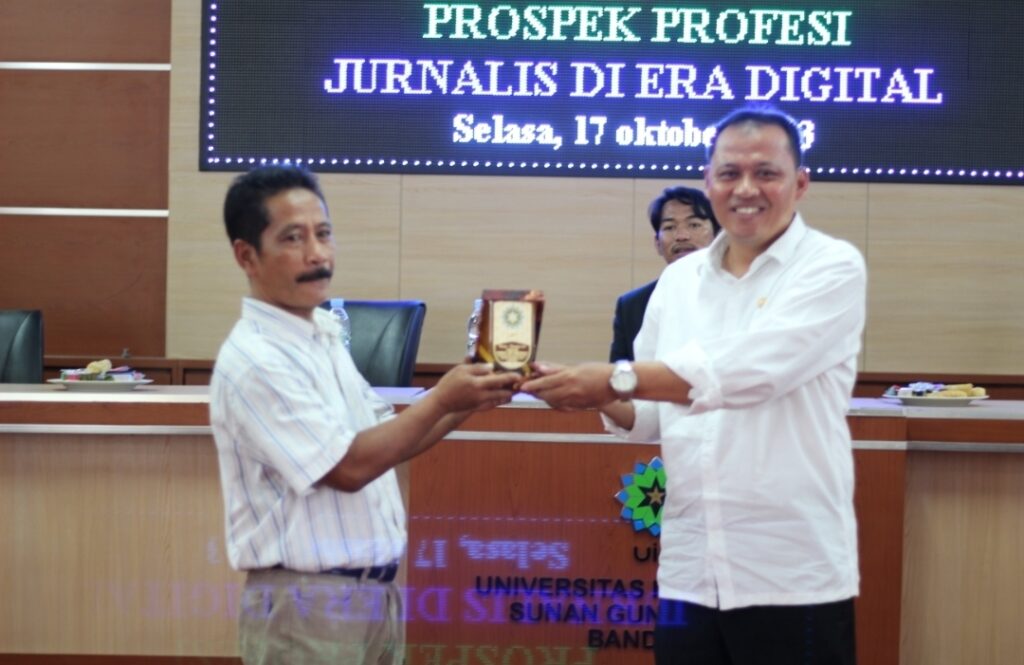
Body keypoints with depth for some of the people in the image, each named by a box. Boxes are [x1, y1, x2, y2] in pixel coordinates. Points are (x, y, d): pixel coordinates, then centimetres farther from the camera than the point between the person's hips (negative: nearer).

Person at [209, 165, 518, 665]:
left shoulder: (323, 335, 10)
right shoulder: (252, 361, -18)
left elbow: (381, 438, 16)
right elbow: (349, 466, -20)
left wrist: (466, 402, 3)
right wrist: (440, 399, -15)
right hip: (309, 606, -8)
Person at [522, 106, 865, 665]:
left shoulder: (832, 268, -6)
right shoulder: (679, 279, 12)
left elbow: (749, 369, -21)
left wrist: (615, 377, -25)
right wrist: (604, 398, -7)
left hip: (792, 574, -5)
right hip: (690, 570, 5)